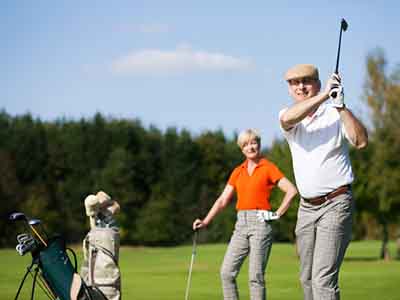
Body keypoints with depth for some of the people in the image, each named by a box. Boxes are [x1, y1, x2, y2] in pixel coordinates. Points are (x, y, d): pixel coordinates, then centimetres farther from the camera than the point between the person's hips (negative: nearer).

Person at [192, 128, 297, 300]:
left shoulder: (268, 168, -1)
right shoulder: (238, 172, 15)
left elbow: (291, 190, -7)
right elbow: (223, 200, 12)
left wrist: (278, 214, -8)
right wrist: (206, 221, 1)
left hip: (260, 222, -6)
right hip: (241, 223, 6)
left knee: (255, 276, -8)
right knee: (227, 272, -2)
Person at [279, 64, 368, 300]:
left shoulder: (335, 113, -5)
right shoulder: (288, 116, 5)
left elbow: (361, 142, -21)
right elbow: (288, 118, -21)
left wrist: (341, 106, -31)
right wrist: (324, 95, -30)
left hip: (336, 203, -5)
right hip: (307, 207, 5)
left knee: (324, 277, -15)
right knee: (307, 278, 11)